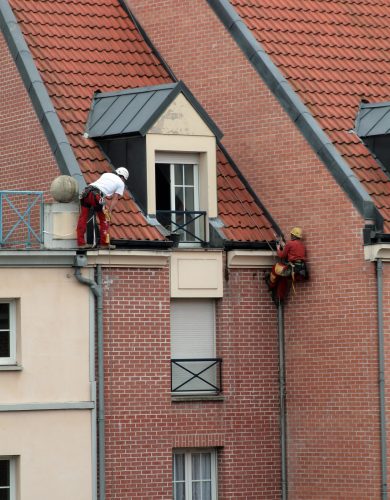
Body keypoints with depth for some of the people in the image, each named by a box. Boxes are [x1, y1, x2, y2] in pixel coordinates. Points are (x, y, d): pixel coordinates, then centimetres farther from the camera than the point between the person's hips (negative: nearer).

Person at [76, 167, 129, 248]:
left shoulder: (106, 174, 31)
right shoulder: (121, 183, 17)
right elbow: (115, 199, 10)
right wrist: (109, 212, 8)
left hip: (86, 192, 5)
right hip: (96, 195, -5)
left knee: (83, 218, 12)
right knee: (104, 220, 12)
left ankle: (81, 243, 13)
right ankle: (104, 243, 14)